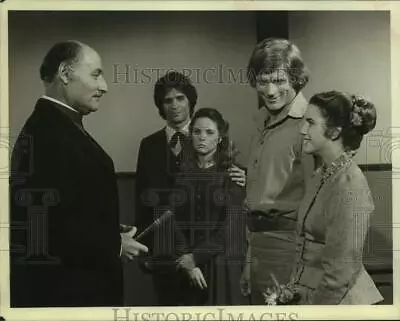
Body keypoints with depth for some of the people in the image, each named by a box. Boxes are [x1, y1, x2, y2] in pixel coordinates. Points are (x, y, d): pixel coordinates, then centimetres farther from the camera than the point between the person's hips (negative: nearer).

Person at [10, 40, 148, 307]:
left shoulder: (55, 125, 13)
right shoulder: (50, 131, -20)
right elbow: (56, 222, -27)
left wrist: (111, 236, 8)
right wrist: (115, 244, -14)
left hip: (66, 282, 10)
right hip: (65, 287, -10)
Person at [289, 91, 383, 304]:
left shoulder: (349, 186, -20)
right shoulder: (321, 174, 6)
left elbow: (342, 269, -21)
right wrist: (295, 287, 11)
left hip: (337, 299, -8)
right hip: (311, 292, 8)